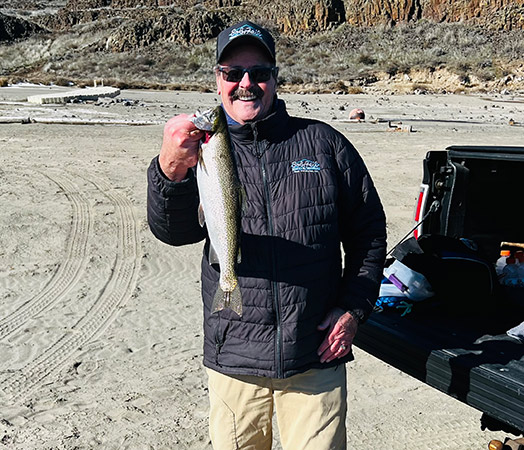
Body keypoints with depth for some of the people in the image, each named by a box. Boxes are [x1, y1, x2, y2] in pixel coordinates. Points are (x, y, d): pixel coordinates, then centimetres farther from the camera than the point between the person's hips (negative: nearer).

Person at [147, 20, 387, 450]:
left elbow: (368, 229, 8)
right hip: (233, 358, 1)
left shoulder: (324, 143, 2)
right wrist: (170, 171, -37)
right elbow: (174, 230, -16)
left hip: (316, 356, -1)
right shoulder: (206, 152, 2)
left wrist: (354, 308, -2)